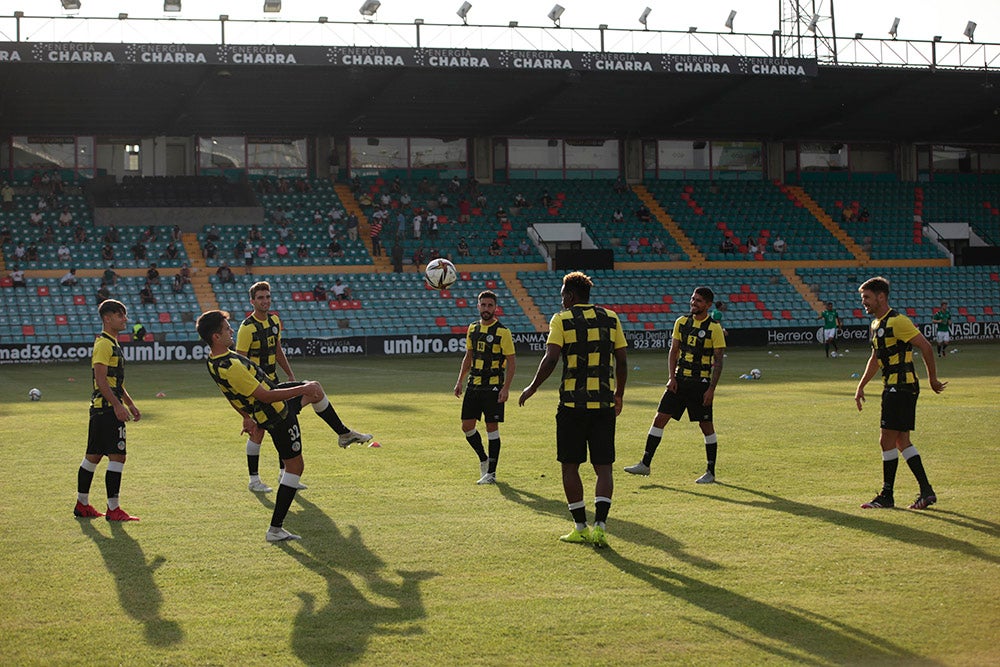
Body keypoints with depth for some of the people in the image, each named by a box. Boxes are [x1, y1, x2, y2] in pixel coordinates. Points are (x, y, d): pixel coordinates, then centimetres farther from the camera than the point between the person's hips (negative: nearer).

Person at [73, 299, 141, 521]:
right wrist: (117, 405, -24)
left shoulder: (112, 344, 19)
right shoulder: (104, 344, -13)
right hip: (106, 408, -11)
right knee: (117, 456, -10)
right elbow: (101, 380, -20)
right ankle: (113, 509, -8)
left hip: (104, 409, 11)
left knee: (93, 456, 15)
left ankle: (82, 505, 22)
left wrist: (130, 404, 25)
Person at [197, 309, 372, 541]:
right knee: (294, 466, 1)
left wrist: (247, 416, 28)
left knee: (315, 389, 25)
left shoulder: (212, 363, -3)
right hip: (278, 415, -10)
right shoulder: (231, 367, -34)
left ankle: (345, 434, 44)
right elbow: (264, 395, -30)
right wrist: (302, 389, -22)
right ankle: (275, 529, 3)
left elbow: (232, 392, 14)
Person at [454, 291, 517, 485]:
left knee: (492, 428, -3)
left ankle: (491, 473, 4)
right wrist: (460, 381, 13)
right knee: (467, 426, 5)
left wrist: (506, 388, -15)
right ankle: (483, 459, 27)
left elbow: (511, 362, -8)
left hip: (493, 386, -6)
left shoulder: (503, 332, -8)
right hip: (474, 385, 6)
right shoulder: (473, 329, 10)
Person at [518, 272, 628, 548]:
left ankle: (581, 527, 11)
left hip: (573, 403, -3)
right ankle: (600, 525, -9)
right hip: (605, 403, 3)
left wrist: (532, 388, 0)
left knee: (570, 466, 9)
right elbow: (621, 360, 10)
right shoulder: (610, 318, 9)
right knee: (603, 468, 5)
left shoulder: (562, 319, -2)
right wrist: (619, 395, 22)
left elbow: (551, 358, -12)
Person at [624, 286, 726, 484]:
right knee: (659, 419, 0)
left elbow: (718, 361, -7)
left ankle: (711, 472, 12)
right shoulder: (681, 322, 7)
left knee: (706, 426, 1)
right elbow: (673, 351, 11)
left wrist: (711, 389, -13)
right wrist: (671, 377, -2)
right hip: (679, 380, 5)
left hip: (701, 383, -5)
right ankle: (645, 464, 5)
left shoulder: (714, 328, -7)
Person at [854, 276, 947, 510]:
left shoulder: (897, 322, -15)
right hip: (892, 387, 10)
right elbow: (875, 358, 27)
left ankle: (887, 495, 0)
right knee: (901, 441, 9)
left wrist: (932, 379, -11)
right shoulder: (875, 325, 15)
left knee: (887, 440, -7)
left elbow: (925, 347, -16)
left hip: (902, 387, -10)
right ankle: (926, 491, 13)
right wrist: (861, 386, 24)